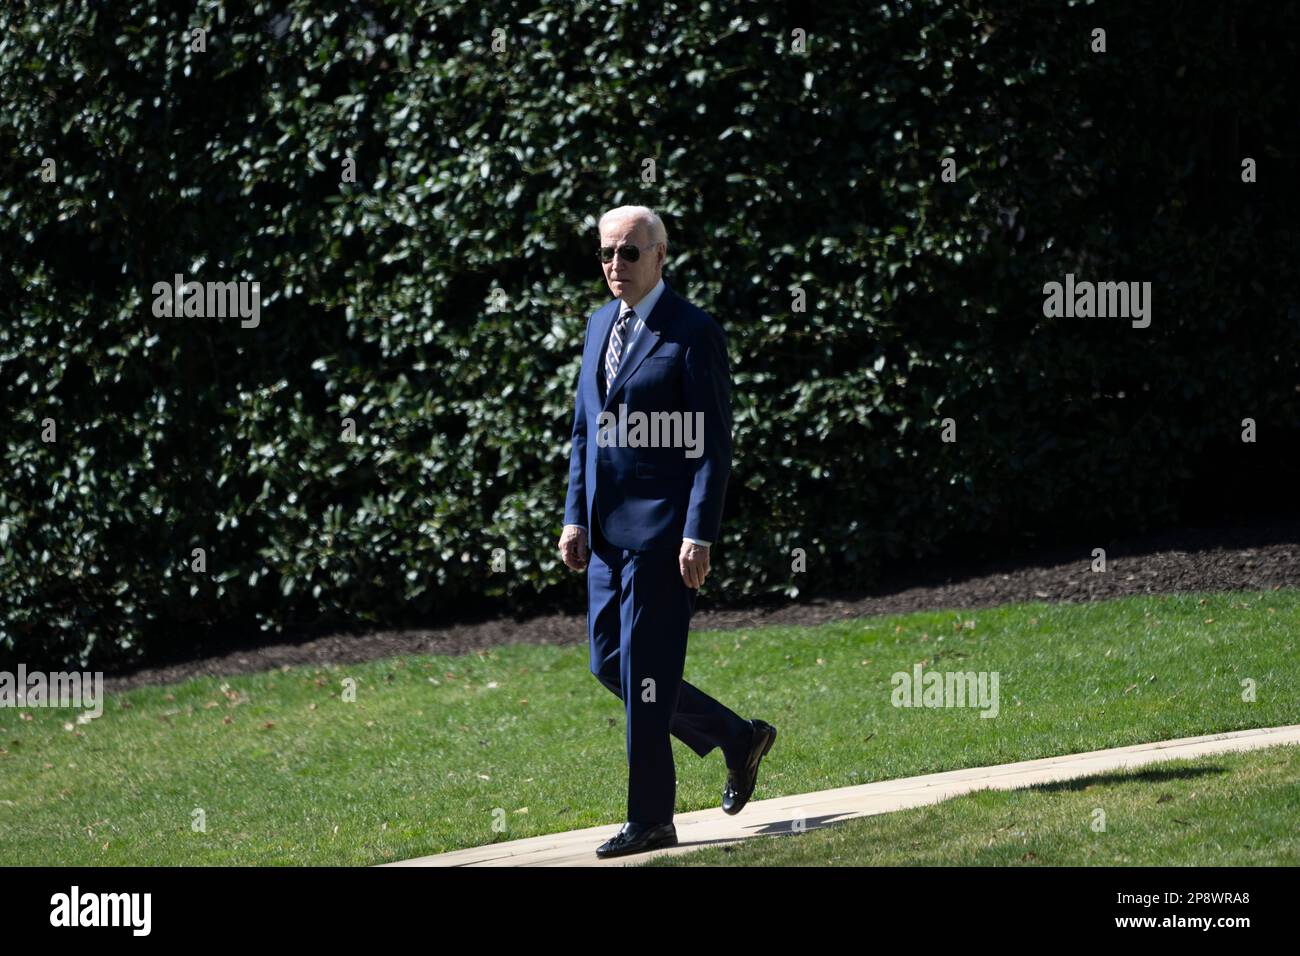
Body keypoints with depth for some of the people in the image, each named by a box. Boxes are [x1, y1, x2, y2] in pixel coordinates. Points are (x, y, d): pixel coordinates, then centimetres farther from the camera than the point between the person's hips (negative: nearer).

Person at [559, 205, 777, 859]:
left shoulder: (693, 334, -10)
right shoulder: (601, 325, 13)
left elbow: (712, 444, -12)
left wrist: (699, 537, -18)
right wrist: (575, 518, 10)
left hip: (662, 528, -8)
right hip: (607, 530, 8)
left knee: (645, 671, -6)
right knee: (609, 665, 11)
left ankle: (650, 820, 2)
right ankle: (736, 739, 26)